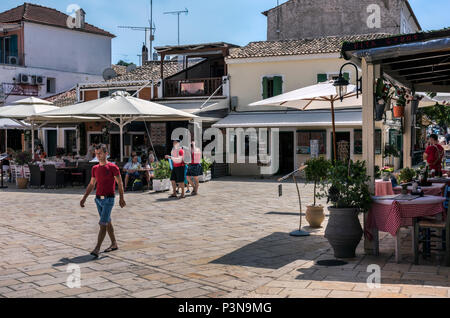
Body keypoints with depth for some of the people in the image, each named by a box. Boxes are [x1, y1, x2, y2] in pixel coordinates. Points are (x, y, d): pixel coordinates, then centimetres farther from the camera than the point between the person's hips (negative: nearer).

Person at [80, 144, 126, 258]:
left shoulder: (113, 167, -7)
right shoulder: (95, 168, 10)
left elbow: (120, 183, -4)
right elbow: (91, 184, 18)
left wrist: (121, 198, -7)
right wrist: (84, 198, 12)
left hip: (109, 199, -6)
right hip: (98, 198, 7)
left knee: (102, 224, -12)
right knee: (107, 223, 15)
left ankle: (97, 249, -14)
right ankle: (114, 244, 27)